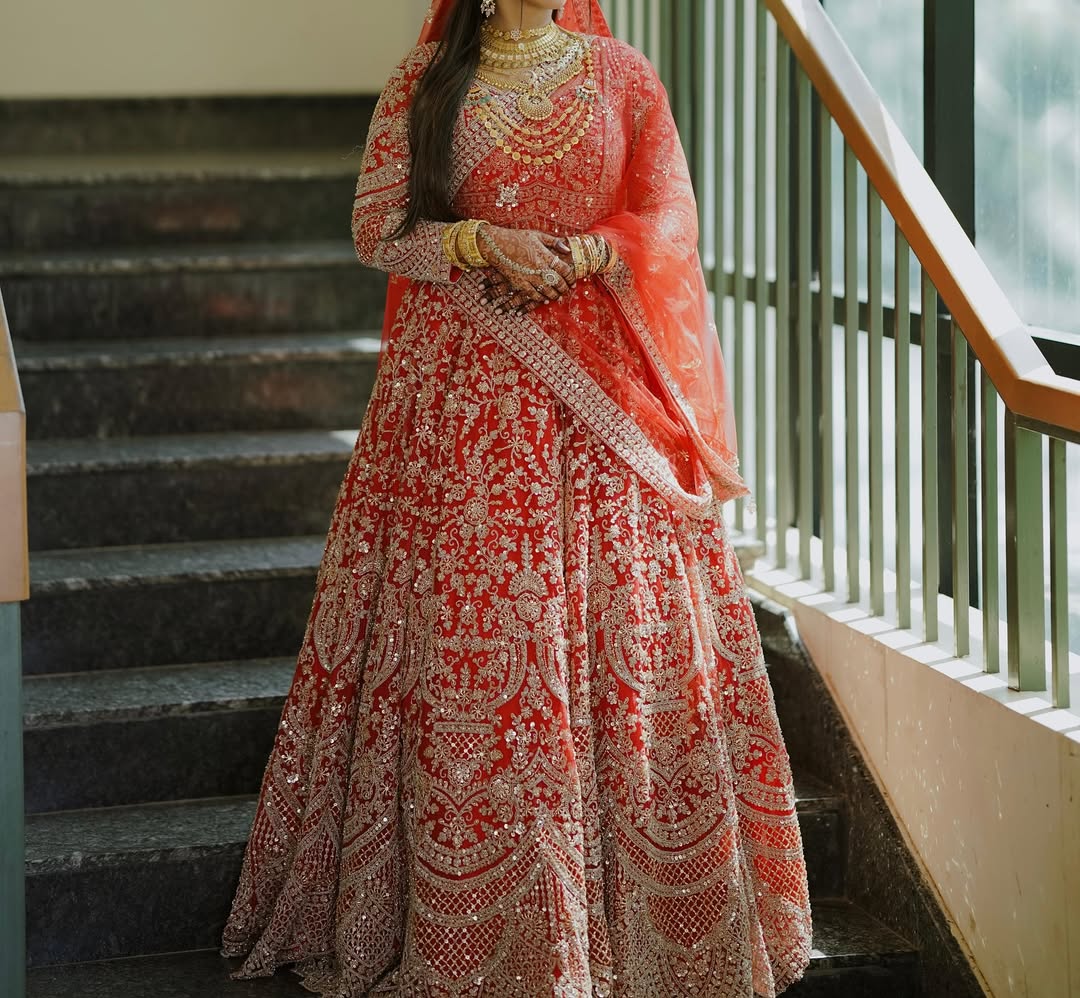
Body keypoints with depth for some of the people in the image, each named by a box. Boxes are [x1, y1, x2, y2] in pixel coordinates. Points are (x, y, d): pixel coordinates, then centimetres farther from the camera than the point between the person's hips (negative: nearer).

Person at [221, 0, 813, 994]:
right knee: (465, 632, -4)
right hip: (460, 388, 0)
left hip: (597, 383, 1)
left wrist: (579, 255, -14)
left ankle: (634, 912, 7)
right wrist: (483, 243, -13)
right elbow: (378, 227, 3)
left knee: (619, 629, -2)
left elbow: (665, 219, 4)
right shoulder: (424, 80, 8)